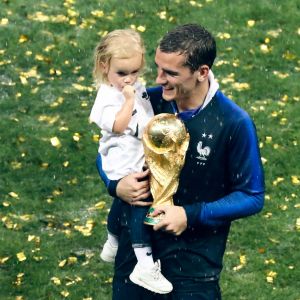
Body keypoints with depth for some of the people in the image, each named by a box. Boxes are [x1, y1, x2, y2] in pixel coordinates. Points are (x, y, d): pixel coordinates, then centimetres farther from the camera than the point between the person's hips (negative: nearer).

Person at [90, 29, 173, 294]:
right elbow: (118, 125, -31)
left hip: (142, 160, 9)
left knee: (123, 203, 27)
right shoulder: (108, 97, -21)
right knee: (140, 205, -15)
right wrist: (129, 99, -29)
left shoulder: (138, 88, 6)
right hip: (123, 166, -9)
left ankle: (113, 244, 49)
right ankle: (145, 265, -16)